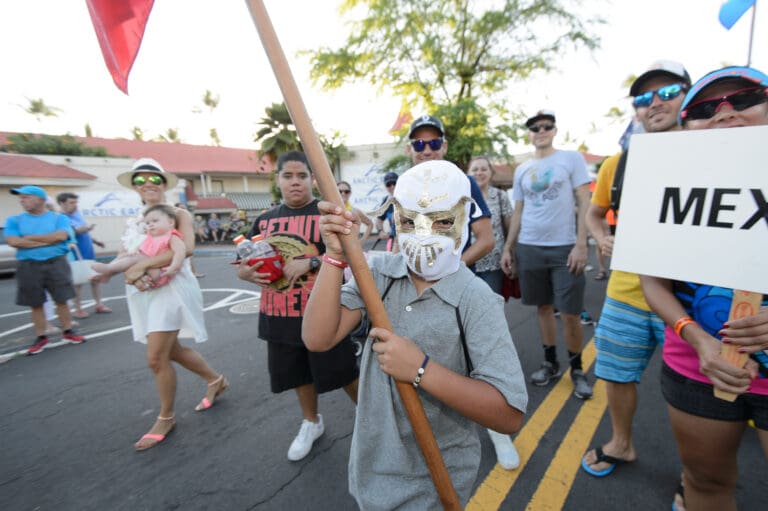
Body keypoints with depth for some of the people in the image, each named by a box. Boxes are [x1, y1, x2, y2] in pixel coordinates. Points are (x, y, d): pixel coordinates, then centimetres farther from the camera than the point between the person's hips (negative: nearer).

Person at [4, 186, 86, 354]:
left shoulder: (59, 218, 1)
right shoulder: (14, 220, 6)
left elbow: (61, 236, -15)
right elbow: (14, 242, -9)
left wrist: (30, 237, -7)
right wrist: (49, 240, -10)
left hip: (57, 263, -2)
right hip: (29, 266, 2)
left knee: (61, 300, 4)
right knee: (35, 304, 8)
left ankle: (68, 331, 17)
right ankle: (41, 337, 19)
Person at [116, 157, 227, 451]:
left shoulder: (178, 215, -5)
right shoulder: (133, 223, 14)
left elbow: (186, 248, -21)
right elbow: (122, 259, 5)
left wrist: (142, 264, -22)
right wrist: (130, 274, -17)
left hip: (171, 289, -7)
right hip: (143, 293, 8)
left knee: (156, 359, -6)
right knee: (170, 351, 16)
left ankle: (166, 418, 17)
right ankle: (216, 381, 36)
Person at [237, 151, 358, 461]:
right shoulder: (264, 220, 8)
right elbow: (242, 265, 13)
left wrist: (310, 262, -27)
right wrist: (250, 273, -10)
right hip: (279, 315, 5)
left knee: (343, 372, 6)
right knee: (298, 375, 22)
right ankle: (311, 423, 47)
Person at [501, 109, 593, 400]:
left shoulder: (571, 159, 3)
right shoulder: (522, 170, 12)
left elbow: (584, 203, -2)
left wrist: (581, 244, -12)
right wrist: (508, 248, 8)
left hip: (565, 247, -3)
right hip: (529, 248, 3)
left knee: (570, 313, 0)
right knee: (543, 307, 11)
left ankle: (577, 369, 21)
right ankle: (550, 362, 27)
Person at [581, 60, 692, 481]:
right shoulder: (618, 162, 5)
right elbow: (594, 213, 18)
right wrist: (602, 239, -1)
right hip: (625, 294, 3)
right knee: (617, 376, 16)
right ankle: (621, 444, 43)